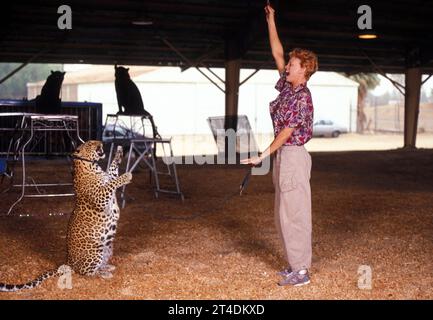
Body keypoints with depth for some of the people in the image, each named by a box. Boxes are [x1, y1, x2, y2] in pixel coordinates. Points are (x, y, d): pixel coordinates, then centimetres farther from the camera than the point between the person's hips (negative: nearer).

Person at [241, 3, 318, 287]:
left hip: (293, 156, -10)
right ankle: (295, 264, 22)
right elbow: (277, 53, 16)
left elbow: (287, 132, -18)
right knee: (284, 215, 13)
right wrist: (271, 21, 15)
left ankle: (301, 271, 0)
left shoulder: (302, 96, -15)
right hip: (283, 156, 10)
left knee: (294, 214, -6)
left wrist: (263, 155, -19)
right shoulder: (288, 86, 10)